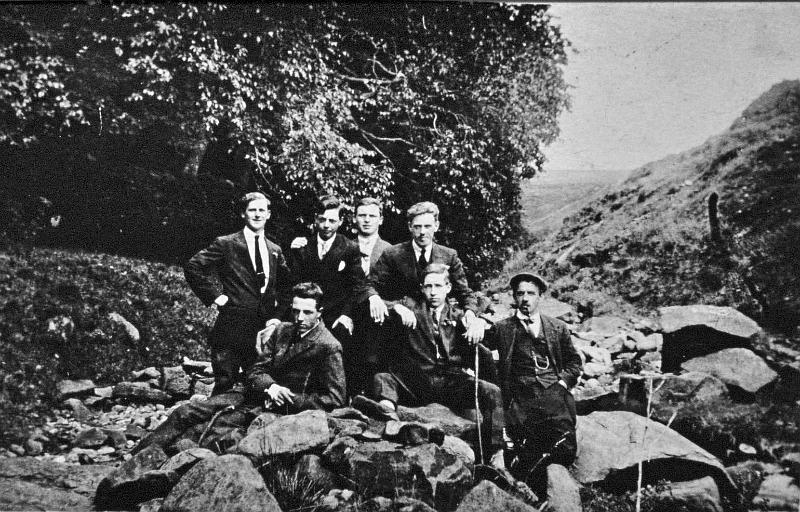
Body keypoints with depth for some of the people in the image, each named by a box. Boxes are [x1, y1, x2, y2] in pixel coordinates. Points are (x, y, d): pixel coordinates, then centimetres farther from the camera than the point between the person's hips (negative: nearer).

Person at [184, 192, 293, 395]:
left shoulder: (275, 250, 14)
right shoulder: (226, 244, 0)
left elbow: (286, 286, 21)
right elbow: (192, 267, -4)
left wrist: (278, 315, 8)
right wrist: (214, 296, -8)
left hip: (263, 330, 4)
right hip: (231, 329, -4)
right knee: (225, 385, -4)